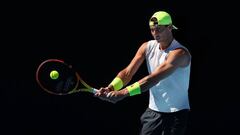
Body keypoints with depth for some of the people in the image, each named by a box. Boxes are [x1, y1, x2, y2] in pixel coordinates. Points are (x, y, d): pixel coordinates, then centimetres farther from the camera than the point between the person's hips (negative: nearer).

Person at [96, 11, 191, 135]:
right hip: (153, 111, 5)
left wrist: (124, 92, -41)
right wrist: (111, 87, -30)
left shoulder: (180, 53, -21)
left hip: (176, 114, -5)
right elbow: (128, 72, -9)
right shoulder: (147, 47, 1)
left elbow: (153, 78, -32)